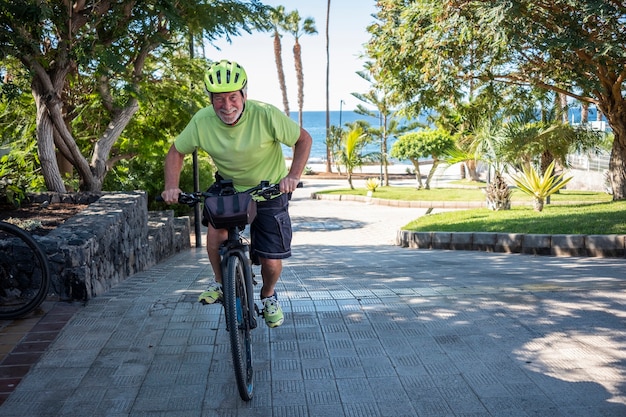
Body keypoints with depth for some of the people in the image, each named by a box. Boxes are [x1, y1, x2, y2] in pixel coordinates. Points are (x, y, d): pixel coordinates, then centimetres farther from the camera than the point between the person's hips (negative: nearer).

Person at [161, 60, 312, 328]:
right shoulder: (202, 121, -20)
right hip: (228, 186, 2)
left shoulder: (265, 115, -28)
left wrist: (293, 176, -29)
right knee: (215, 229, -24)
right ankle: (220, 283, 6)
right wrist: (172, 186, -21)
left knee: (271, 261, -2)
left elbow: (304, 139, -16)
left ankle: (268, 296, 33)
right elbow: (176, 152, -5)